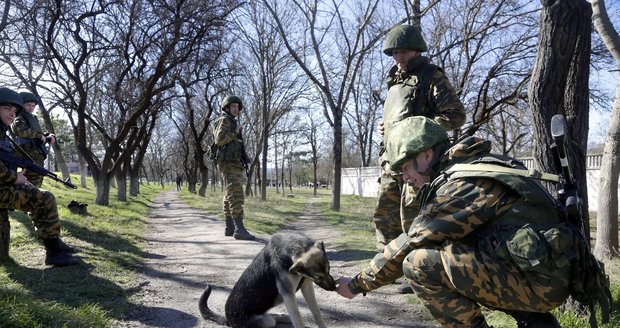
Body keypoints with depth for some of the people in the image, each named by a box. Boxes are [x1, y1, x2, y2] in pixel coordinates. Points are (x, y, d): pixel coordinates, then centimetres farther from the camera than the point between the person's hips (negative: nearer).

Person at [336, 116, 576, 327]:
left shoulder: (462, 184, -15)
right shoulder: (473, 168, 12)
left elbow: (410, 244, -12)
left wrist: (357, 284, -2)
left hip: (537, 281, -9)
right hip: (549, 274, 10)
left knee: (419, 263, -17)